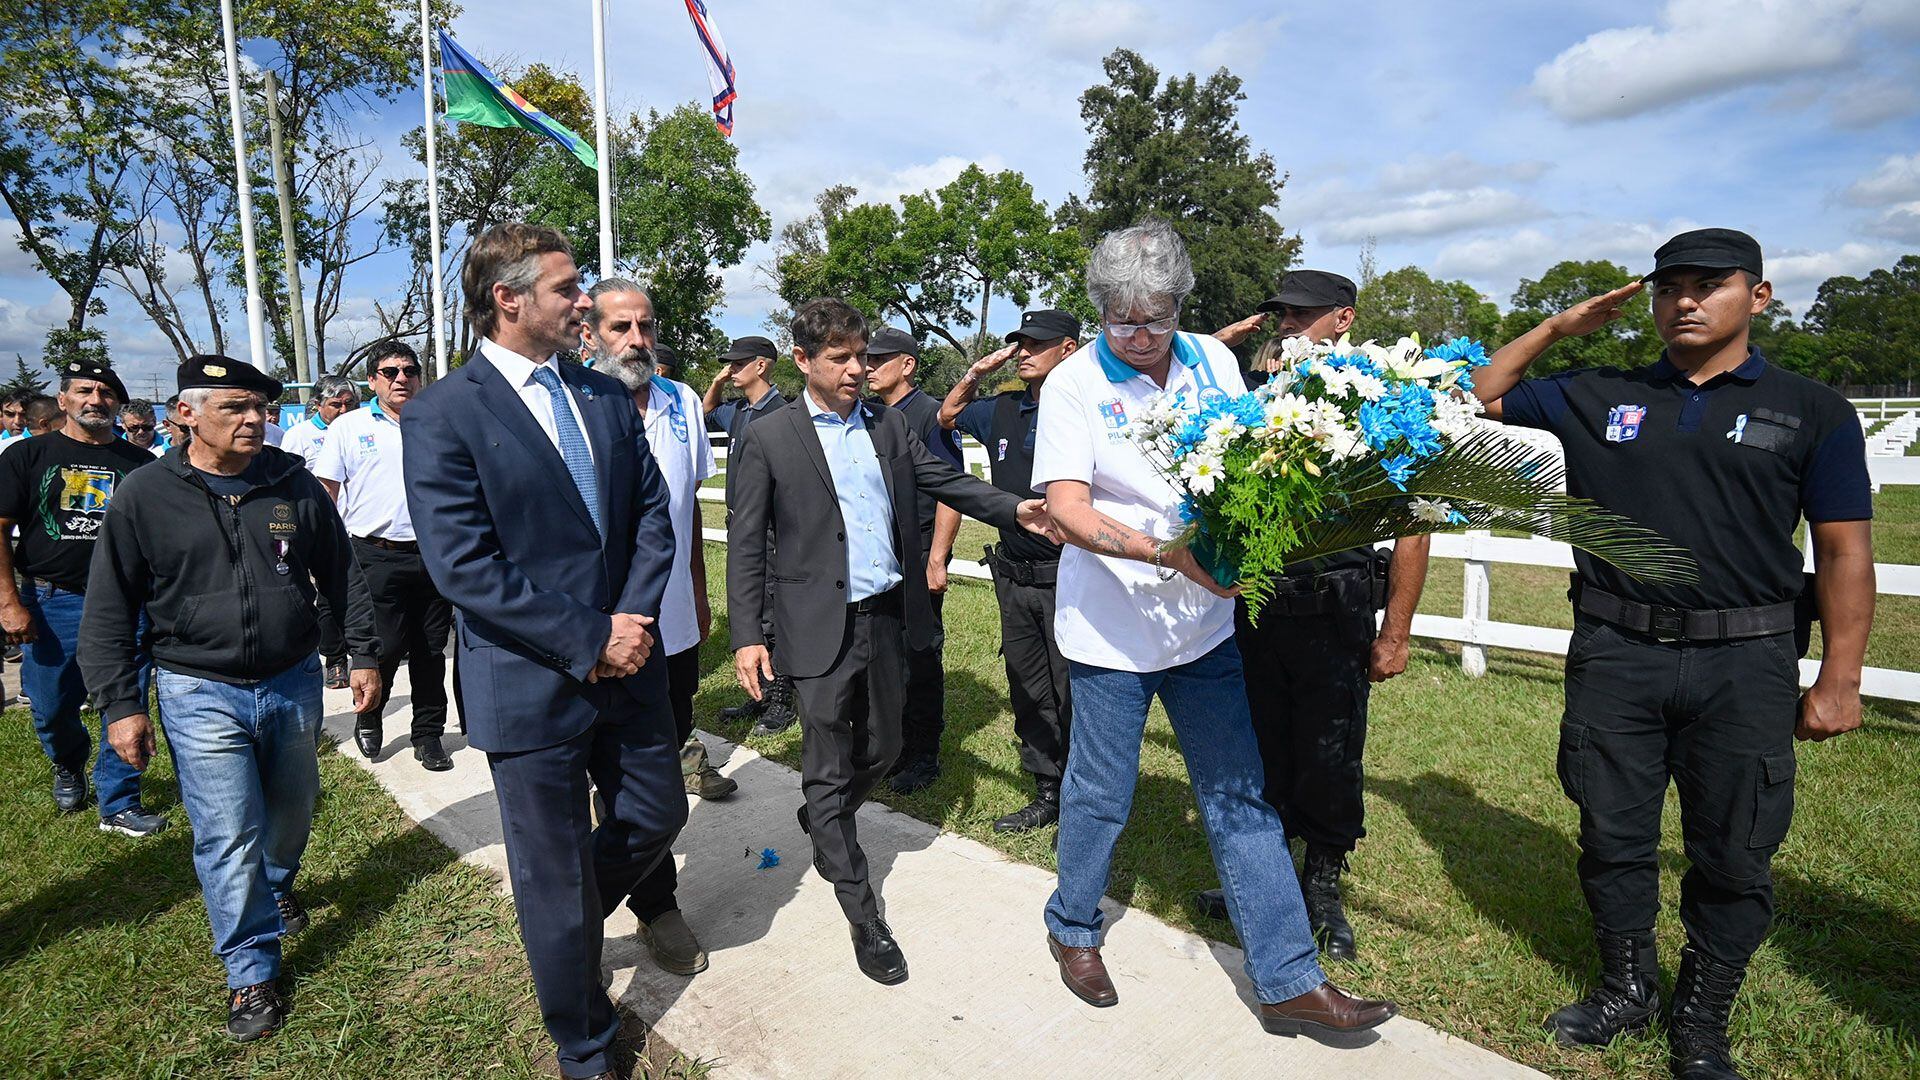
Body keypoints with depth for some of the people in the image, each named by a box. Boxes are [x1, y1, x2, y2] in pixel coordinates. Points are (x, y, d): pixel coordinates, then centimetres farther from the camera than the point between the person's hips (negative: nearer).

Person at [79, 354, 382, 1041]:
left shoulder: (294, 484, -1)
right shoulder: (144, 495, -7)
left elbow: (342, 575, 7)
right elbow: (109, 613, -3)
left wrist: (364, 655, 7)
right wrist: (121, 704, -6)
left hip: (293, 682, 3)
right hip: (201, 694, -2)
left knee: (292, 809, 18)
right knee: (228, 837, 0)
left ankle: (277, 886, 50)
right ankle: (252, 972, 16)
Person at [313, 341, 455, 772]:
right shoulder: (349, 426, 3)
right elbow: (325, 492, 4)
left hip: (434, 554, 3)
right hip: (377, 556, -2)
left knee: (430, 650, 7)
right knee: (385, 648, -2)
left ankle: (428, 733, 19)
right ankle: (368, 721, 25)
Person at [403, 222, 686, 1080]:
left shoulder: (607, 395, 5)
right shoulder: (443, 415, -12)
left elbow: (654, 513, 5)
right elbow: (462, 566, -18)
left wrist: (634, 617, -10)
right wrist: (588, 640, -18)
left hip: (628, 662, 5)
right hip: (531, 684, -5)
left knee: (657, 818, 18)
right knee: (554, 876, 12)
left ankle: (570, 919, 50)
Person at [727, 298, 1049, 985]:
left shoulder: (888, 425, 9)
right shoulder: (768, 440, -5)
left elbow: (944, 479, 9)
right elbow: (745, 546, -5)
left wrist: (1015, 510, -8)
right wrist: (747, 636, -12)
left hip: (889, 616, 5)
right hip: (822, 627, -5)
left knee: (881, 750, 18)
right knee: (829, 769, 4)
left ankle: (823, 823, 48)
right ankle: (864, 918, 19)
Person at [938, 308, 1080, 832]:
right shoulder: (1003, 410, 9)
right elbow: (948, 415, 22)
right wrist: (976, 373, 7)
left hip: (1066, 577, -6)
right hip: (1013, 575, 7)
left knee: (1070, 696, 1)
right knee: (1028, 693, 15)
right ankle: (1048, 794, 30)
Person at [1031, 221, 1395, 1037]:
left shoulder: (1213, 363, 3)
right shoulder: (1074, 383, -9)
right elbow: (1066, 509, -17)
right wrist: (1171, 553, -29)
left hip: (1205, 621, 4)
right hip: (1111, 628, -3)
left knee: (1241, 800, 9)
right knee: (1099, 795, 12)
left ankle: (1289, 981, 21)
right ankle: (1073, 929, 38)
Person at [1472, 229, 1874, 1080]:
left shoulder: (1810, 411, 2)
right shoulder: (1597, 397, 6)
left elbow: (1844, 550, 0)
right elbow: (1481, 397, 12)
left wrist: (1839, 680, -5)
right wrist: (1555, 328, 3)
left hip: (1745, 662, -1)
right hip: (1615, 654, 2)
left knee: (1733, 855, 9)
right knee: (1613, 834, 12)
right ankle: (1627, 988, 32)